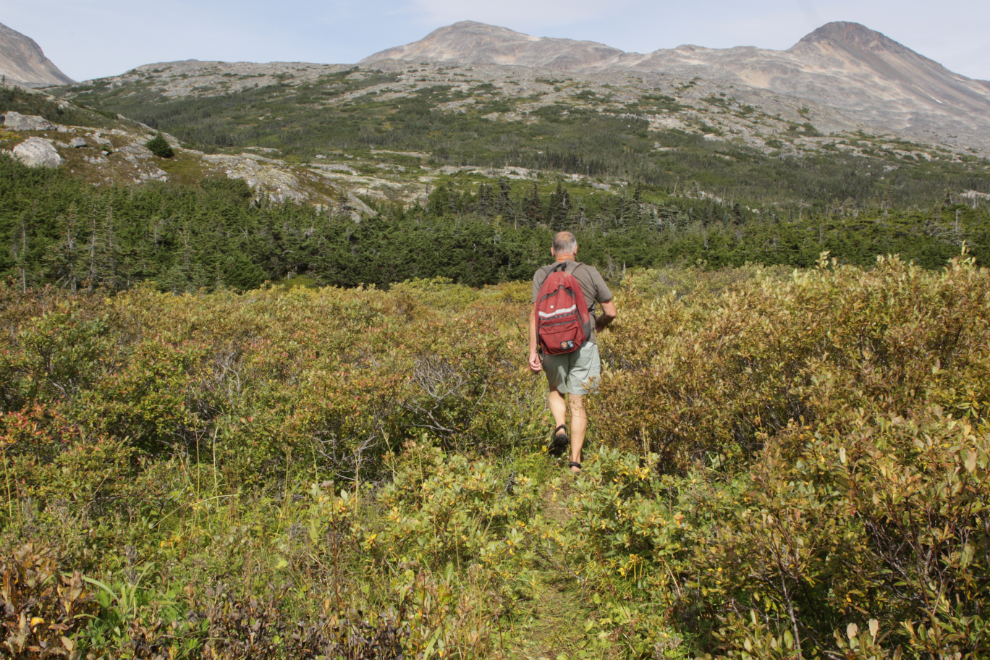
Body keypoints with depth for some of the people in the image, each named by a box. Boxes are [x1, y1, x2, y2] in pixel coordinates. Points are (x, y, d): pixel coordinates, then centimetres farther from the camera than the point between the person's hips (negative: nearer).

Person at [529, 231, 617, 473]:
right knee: (577, 403, 8)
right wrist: (598, 326, 27)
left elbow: (536, 314, -6)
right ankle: (575, 463, 5)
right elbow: (611, 312, 6)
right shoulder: (590, 273, 3)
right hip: (584, 344, -1)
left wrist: (532, 351, -7)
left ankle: (560, 428, 0)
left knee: (556, 390, 27)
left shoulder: (542, 275, 3)